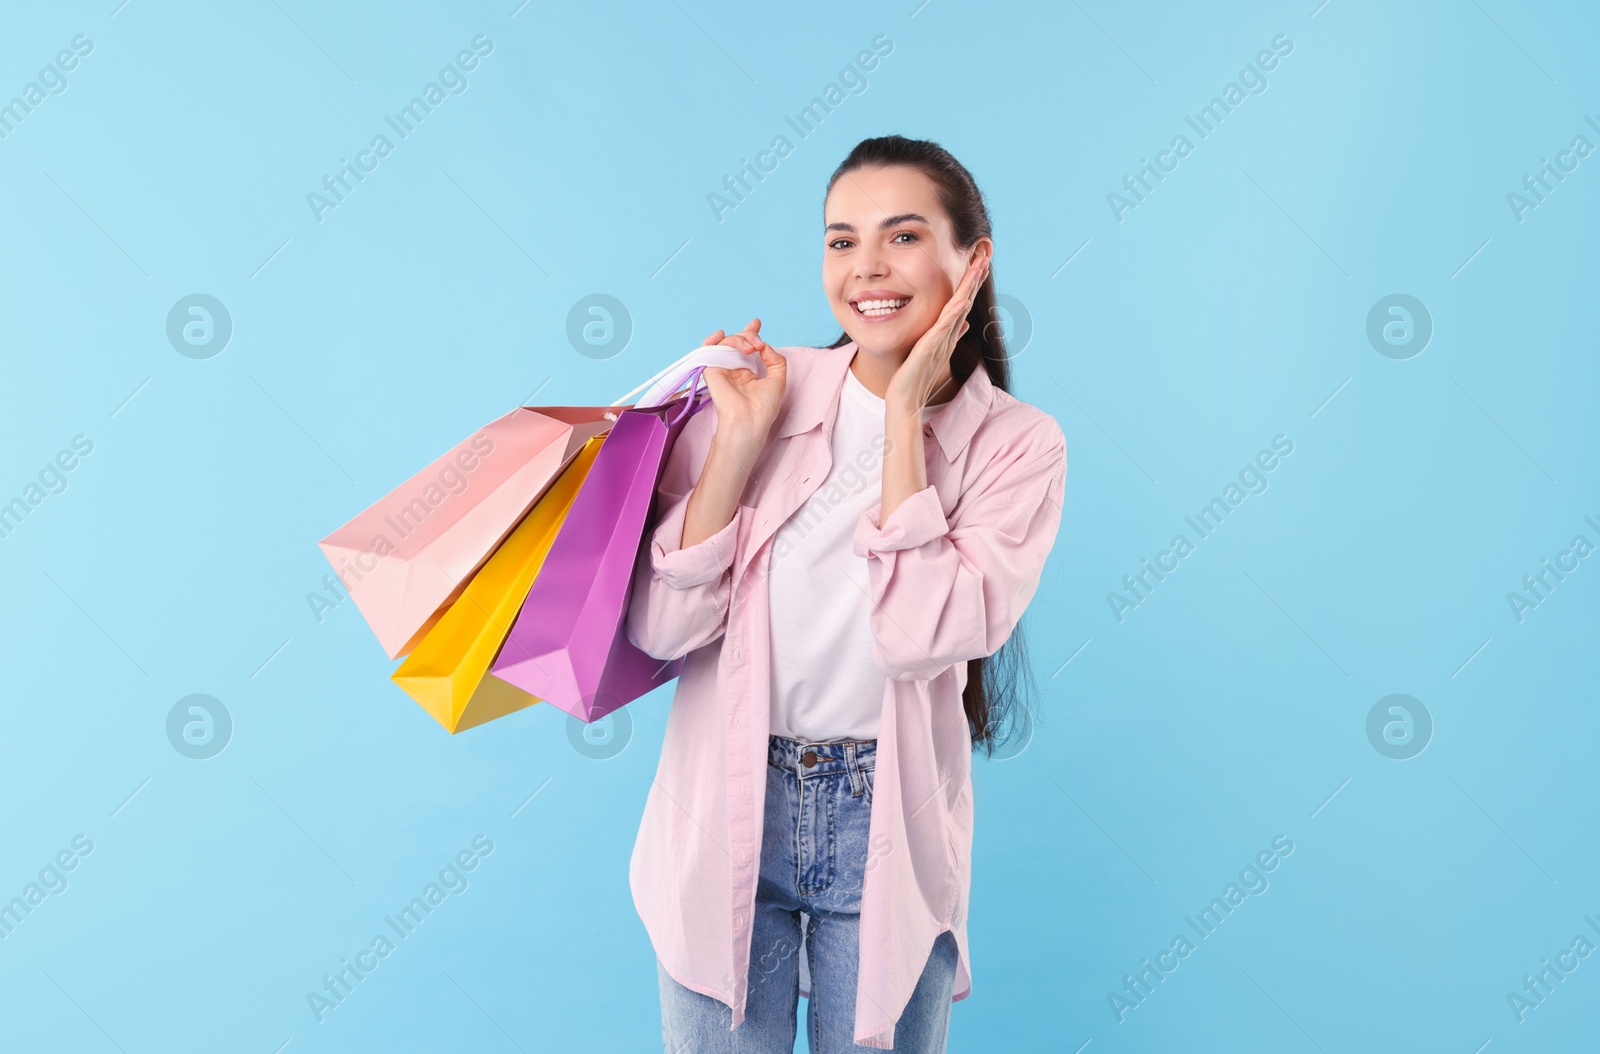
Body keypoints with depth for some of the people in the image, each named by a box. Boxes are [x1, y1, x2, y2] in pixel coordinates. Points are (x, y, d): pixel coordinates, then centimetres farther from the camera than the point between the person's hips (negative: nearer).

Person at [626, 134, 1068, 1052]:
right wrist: (740, 437, -16)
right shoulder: (763, 386, -5)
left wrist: (905, 415, -17)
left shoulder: (1018, 444, -7)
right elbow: (661, 627, -9)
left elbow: (921, 638, -21)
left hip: (887, 831, 0)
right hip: (730, 804, 1)